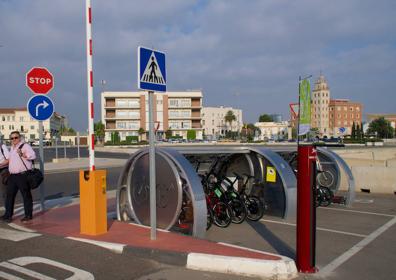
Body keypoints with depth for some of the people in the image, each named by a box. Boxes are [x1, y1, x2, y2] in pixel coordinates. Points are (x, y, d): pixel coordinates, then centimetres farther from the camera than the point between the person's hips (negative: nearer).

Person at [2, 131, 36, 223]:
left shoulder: (25, 146, -7)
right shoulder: (12, 148, 20)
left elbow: (33, 155, -22)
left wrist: (23, 154, -35)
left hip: (23, 175, -8)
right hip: (12, 176, 8)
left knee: (26, 195, 0)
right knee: (9, 195, 10)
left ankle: (28, 215, 9)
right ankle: (8, 215, 19)